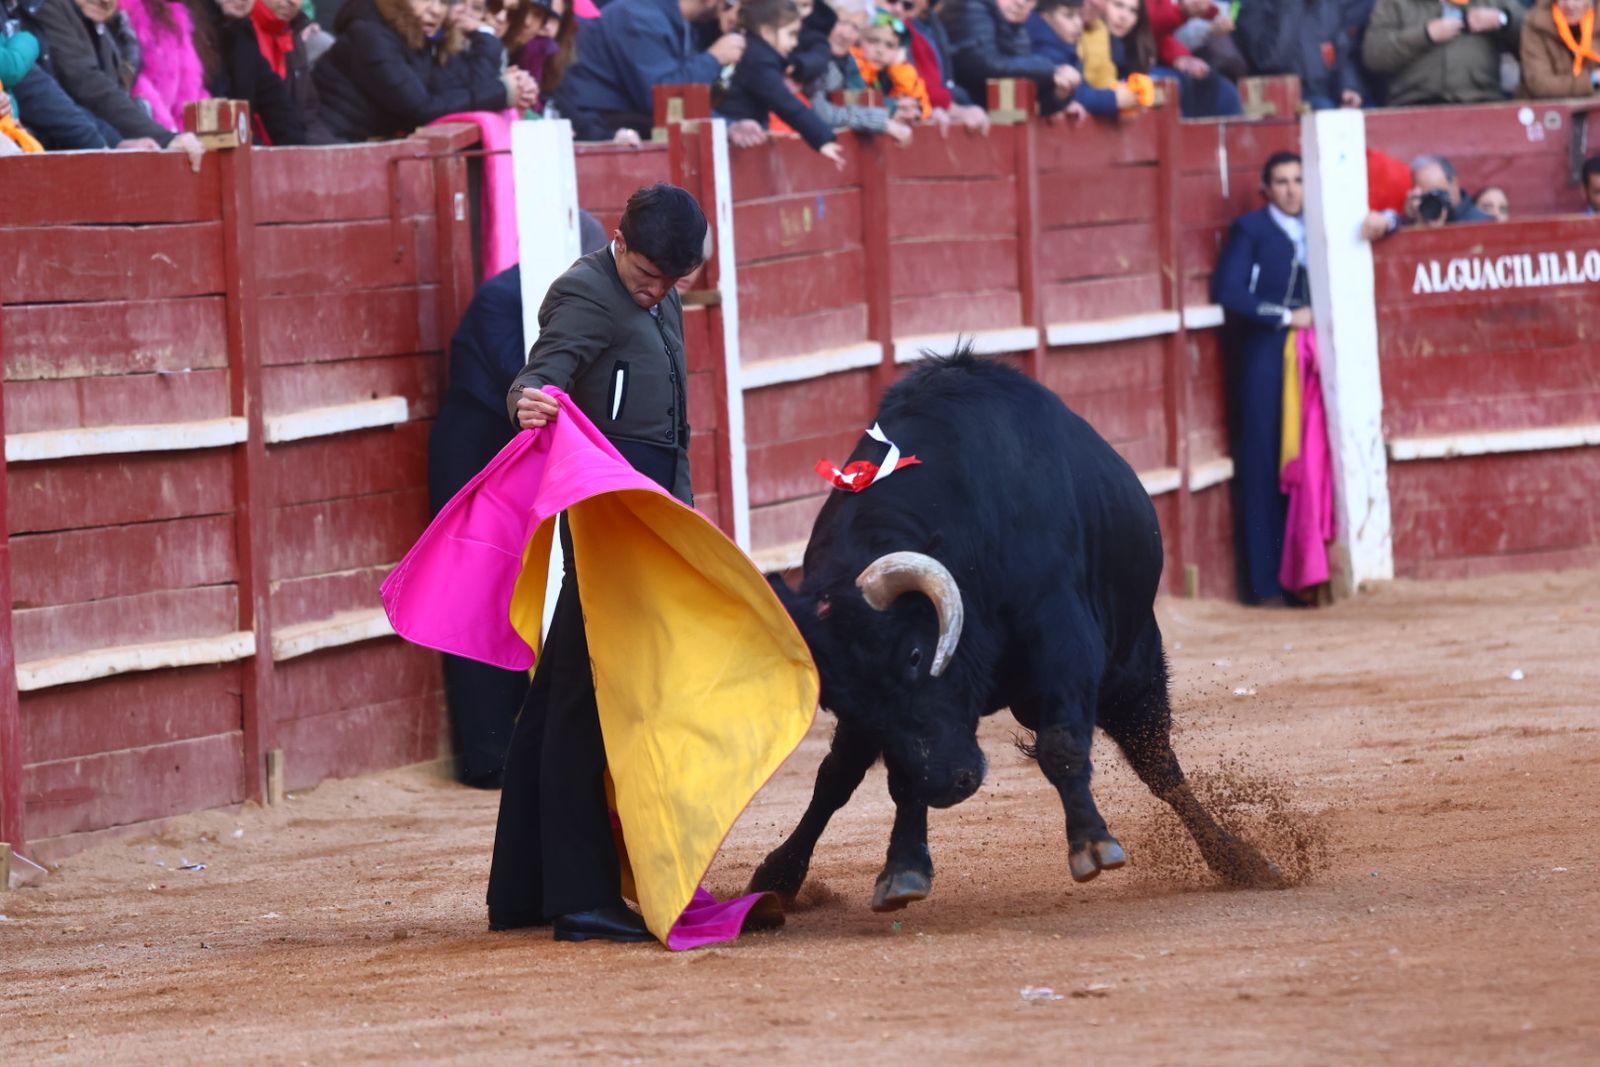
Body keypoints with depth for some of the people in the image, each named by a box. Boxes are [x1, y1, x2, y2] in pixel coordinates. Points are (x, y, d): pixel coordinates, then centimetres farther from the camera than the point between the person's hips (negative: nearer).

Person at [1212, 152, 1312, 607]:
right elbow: (1228, 291, -8)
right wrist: (1285, 317, -10)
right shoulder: (1249, 229, 2)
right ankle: (1263, 582, -4)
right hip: (1262, 358, -5)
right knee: (1262, 466, -6)